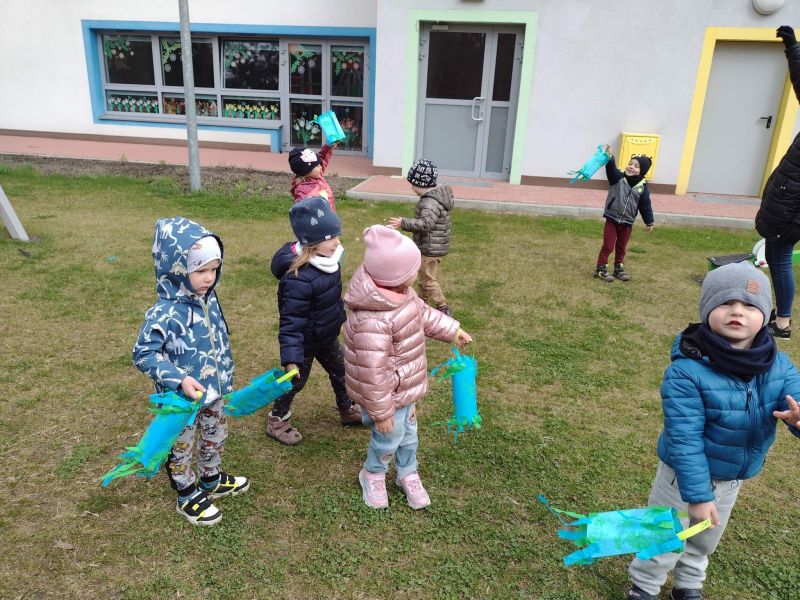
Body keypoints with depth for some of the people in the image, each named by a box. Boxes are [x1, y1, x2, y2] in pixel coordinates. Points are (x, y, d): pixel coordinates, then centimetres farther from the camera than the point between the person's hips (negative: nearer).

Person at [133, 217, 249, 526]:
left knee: (215, 437, 26)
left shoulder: (209, 299, -7)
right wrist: (179, 379, -33)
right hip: (182, 399, -7)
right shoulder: (164, 315, -30)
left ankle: (212, 479, 51)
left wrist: (226, 378, 14)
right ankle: (188, 497, 39)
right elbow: (144, 355, -24)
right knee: (182, 447, 17)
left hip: (213, 391, 7)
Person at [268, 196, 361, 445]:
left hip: (327, 336, 8)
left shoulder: (327, 260, -8)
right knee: (296, 381, 12)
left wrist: (340, 317, 23)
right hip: (306, 342, -8)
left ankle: (347, 410, 47)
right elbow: (291, 320, -32)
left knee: (340, 371, 24)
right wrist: (291, 357, -32)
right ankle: (277, 421, 35)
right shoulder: (299, 278, -36)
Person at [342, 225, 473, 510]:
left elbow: (423, 312, 12)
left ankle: (408, 474, 51)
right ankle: (373, 476, 47)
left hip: (405, 387, 8)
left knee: (409, 432, 26)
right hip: (389, 395, -8)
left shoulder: (400, 293, -9)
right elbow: (372, 375, -33)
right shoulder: (373, 323, -40)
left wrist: (452, 330, 19)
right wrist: (382, 412, -22)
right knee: (390, 438, 17)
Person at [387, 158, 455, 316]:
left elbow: (425, 223, -42)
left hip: (430, 249, -11)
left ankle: (443, 309, 9)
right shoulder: (438, 195, 7)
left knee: (428, 280, 1)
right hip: (434, 246, 11)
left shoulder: (430, 203, -26)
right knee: (424, 277, 23)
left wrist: (403, 223, -45)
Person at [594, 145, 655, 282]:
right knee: (608, 246, 1)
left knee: (621, 248, 17)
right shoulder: (617, 177, -9)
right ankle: (601, 269, 11)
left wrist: (649, 222, 6)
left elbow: (645, 206, 3)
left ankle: (619, 268, 30)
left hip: (627, 222, 3)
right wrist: (609, 157, -48)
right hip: (612, 219, -3)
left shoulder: (642, 187, -3)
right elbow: (611, 168, -29)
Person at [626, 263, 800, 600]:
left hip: (733, 480, 5)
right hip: (683, 474, -5)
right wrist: (697, 495, -26)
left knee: (704, 541, 29)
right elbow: (684, 439, -28)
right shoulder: (686, 371, -31)